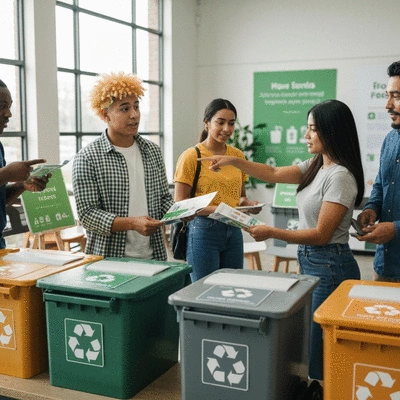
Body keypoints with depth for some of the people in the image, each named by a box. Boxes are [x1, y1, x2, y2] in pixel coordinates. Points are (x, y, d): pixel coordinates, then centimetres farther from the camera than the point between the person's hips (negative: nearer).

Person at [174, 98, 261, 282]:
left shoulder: (238, 155, 9)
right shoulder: (191, 156, -8)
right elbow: (180, 203, -10)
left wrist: (248, 203, -3)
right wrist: (218, 210, -21)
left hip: (233, 231, 6)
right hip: (203, 230, -5)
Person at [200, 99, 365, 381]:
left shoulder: (340, 176, -17)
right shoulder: (316, 166, 10)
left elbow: (321, 234, -19)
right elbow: (274, 174, 18)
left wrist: (273, 233, -21)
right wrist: (233, 161, 9)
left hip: (329, 265, -9)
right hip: (308, 261, 9)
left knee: (319, 343, -2)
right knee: (304, 335, 13)